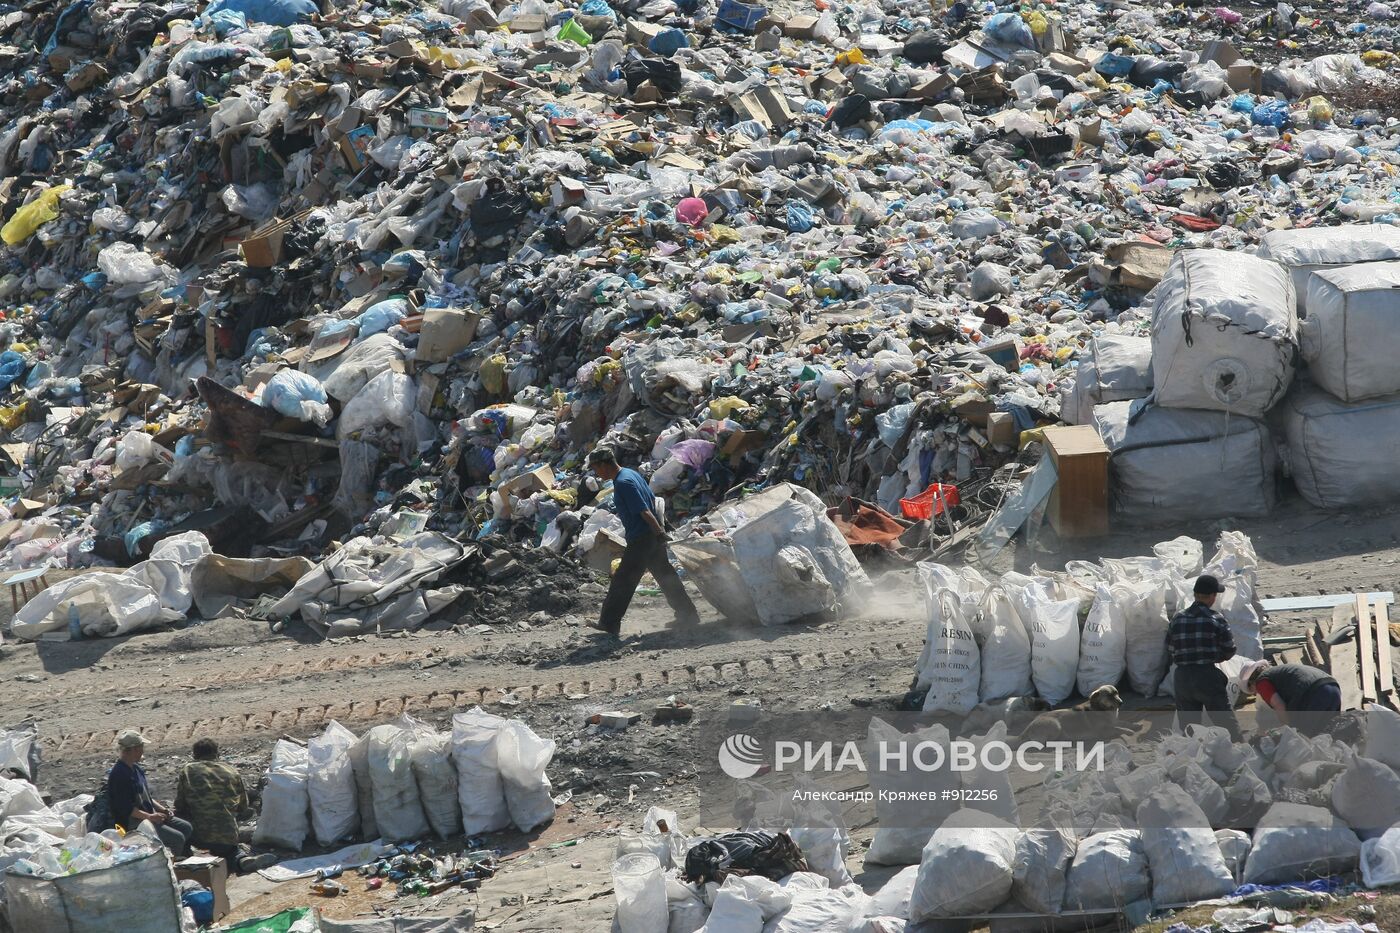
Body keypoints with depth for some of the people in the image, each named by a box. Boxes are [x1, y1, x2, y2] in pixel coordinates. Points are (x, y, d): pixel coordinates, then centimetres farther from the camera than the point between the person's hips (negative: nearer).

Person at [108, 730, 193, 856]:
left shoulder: (136, 769, 13)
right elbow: (125, 808, -23)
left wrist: (162, 809, 7)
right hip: (132, 823, -10)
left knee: (186, 828, 7)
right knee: (177, 838, -19)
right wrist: (150, 817, -24)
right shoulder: (118, 775, -19)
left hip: (150, 815, 10)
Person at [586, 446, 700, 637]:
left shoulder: (622, 483, -19)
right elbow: (652, 499, 18)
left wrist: (659, 533, -23)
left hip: (640, 540, -10)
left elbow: (644, 511, -23)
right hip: (652, 535, 10)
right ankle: (688, 615, 23)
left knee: (622, 581, -5)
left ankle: (609, 623, -2)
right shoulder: (632, 473, 11)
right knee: (666, 576, 17)